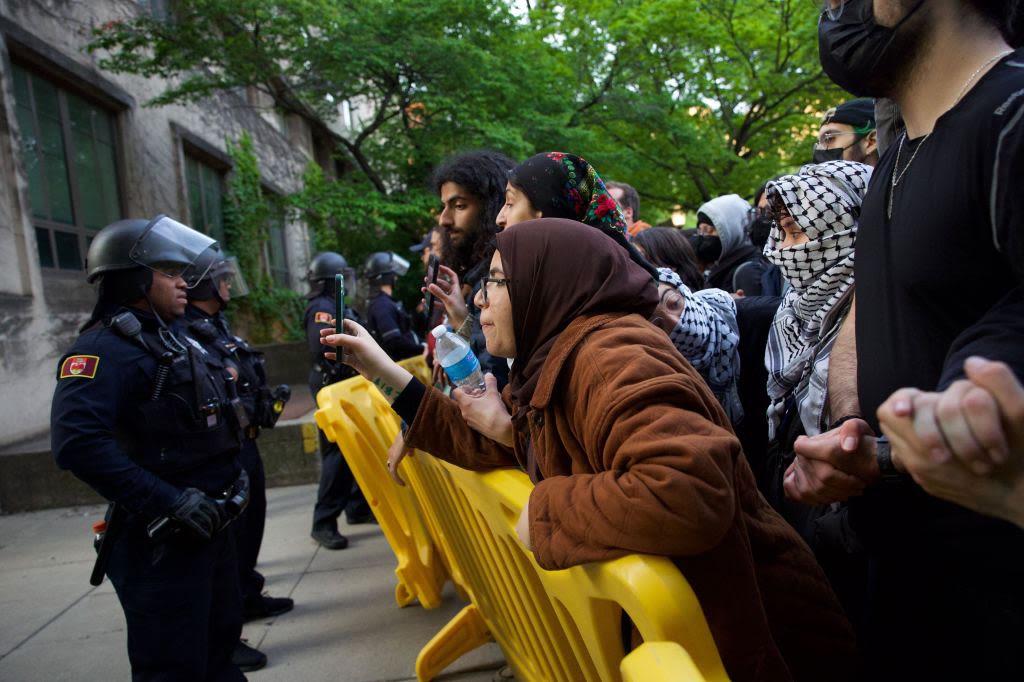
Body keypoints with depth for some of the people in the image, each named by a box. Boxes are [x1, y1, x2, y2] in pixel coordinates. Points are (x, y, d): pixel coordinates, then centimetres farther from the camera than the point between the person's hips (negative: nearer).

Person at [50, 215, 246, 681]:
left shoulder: (174, 337, 13)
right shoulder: (106, 347, -16)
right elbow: (76, 441, -30)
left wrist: (230, 469, 8)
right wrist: (169, 502, -28)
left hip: (210, 524, 9)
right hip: (161, 538, -9)